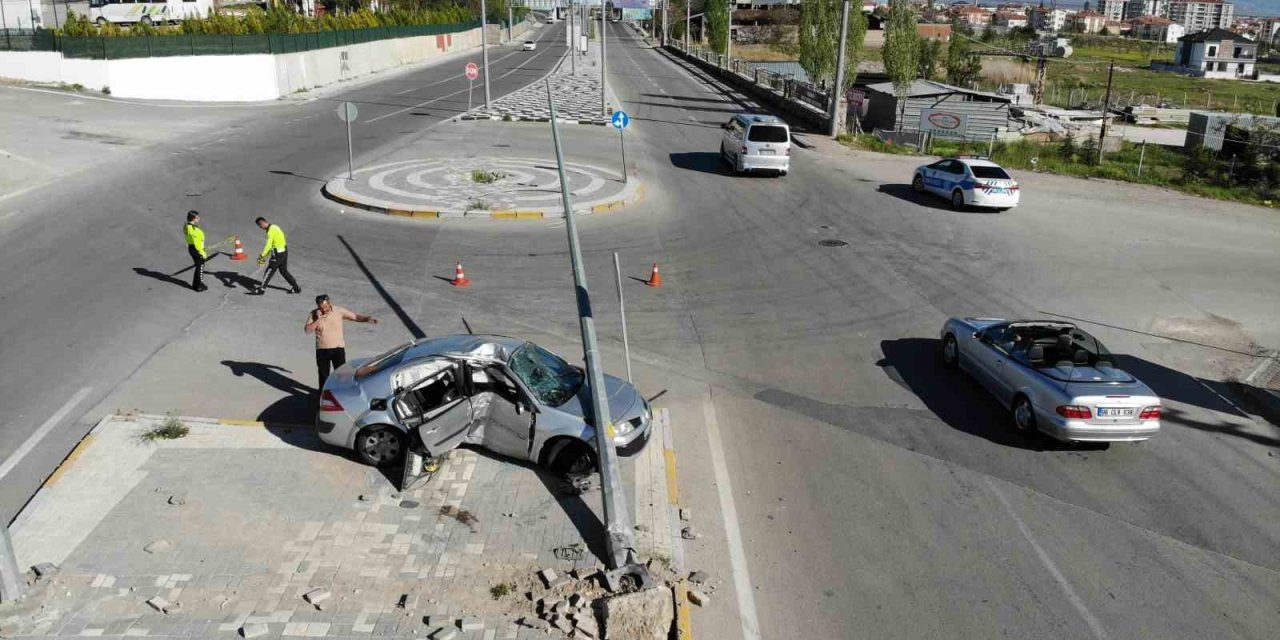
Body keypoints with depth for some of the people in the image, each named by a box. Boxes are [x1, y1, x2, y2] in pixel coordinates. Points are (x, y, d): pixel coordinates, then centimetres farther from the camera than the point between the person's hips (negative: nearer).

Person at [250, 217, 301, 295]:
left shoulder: (271, 230, -17)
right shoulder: (274, 227, 14)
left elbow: (268, 245, -24)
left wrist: (261, 256, -20)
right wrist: (265, 256, 21)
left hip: (278, 254, -10)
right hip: (284, 252, 10)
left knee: (270, 271, -2)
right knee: (284, 271, 17)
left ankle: (261, 289, 5)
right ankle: (296, 288, 18)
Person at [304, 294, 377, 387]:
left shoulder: (339, 311, -8)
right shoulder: (314, 314, -5)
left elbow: (355, 316, -11)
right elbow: (307, 330, -11)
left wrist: (367, 318, -27)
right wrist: (318, 319, -21)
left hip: (338, 348, -1)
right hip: (322, 350, 1)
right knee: (323, 374, 13)